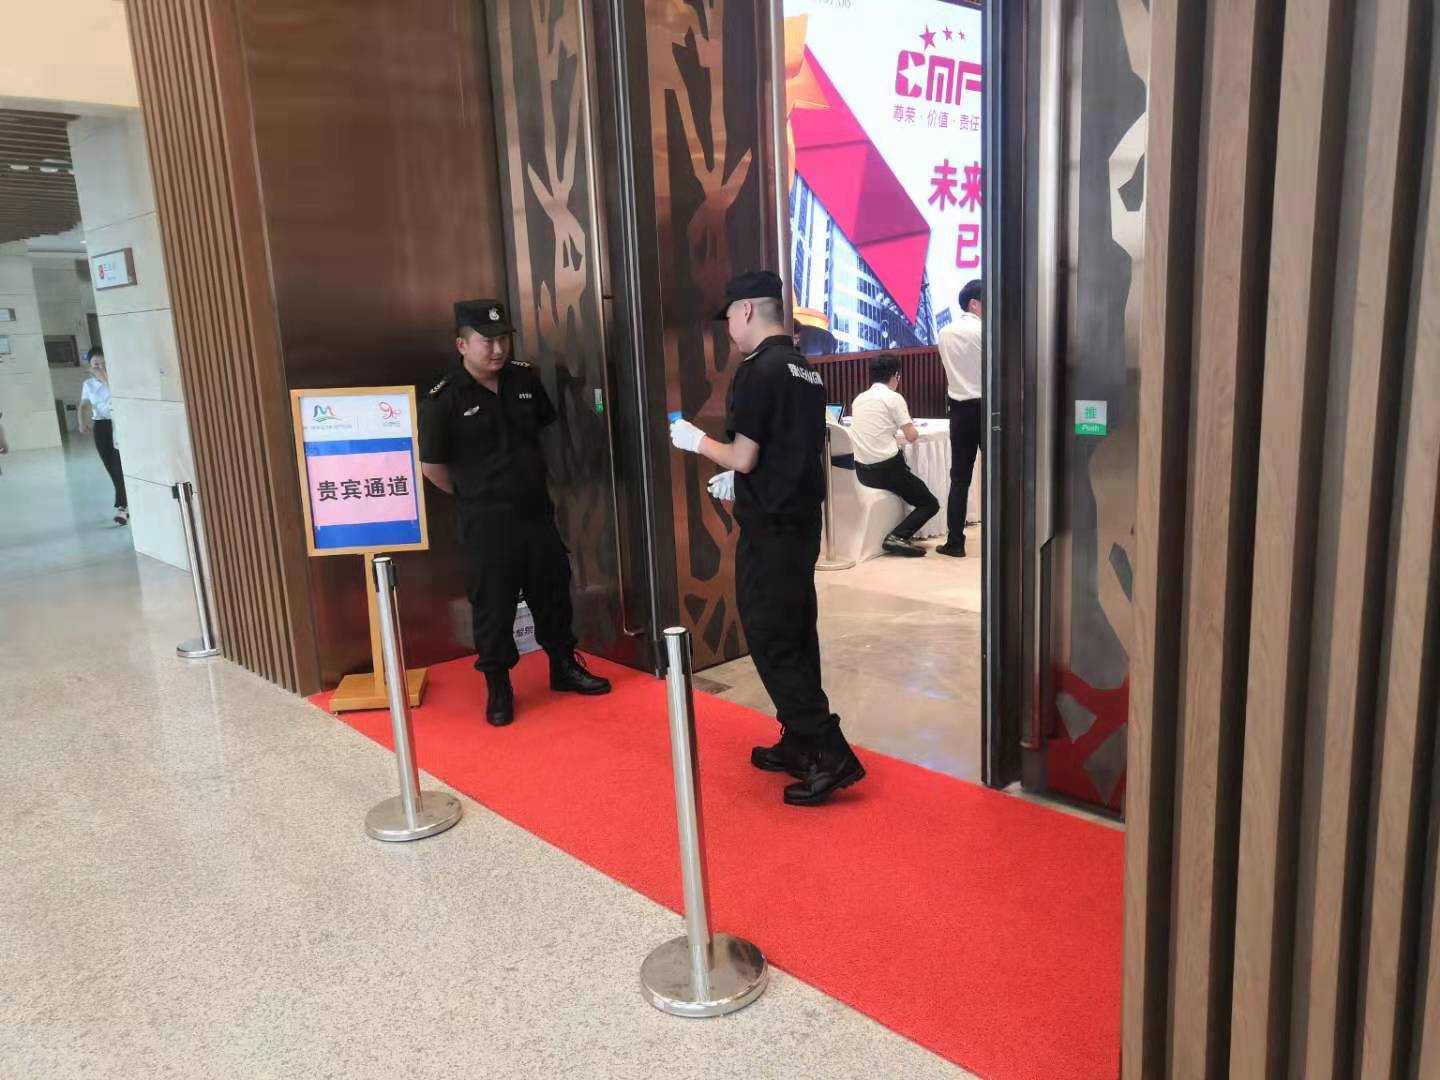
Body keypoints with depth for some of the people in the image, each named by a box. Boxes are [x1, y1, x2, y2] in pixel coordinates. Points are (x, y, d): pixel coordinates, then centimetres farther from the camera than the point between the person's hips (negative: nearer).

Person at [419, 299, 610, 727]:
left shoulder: (525, 379, 1)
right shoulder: (443, 400, -14)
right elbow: (431, 466, -6)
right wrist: (474, 496, 3)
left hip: (536, 510, 5)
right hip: (486, 522, -5)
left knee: (553, 592, 16)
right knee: (492, 606, 4)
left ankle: (565, 667, 33)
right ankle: (497, 686, 21)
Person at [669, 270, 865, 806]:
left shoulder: (758, 370, -16)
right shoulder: (804, 368, 11)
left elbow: (744, 457, -16)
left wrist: (696, 440, 1)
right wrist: (739, 481, 22)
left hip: (770, 529, -9)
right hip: (801, 520, 9)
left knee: (771, 643, -2)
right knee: (795, 636, 15)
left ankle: (831, 755, -1)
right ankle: (799, 745, 24)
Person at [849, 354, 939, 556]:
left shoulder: (859, 399, 11)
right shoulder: (893, 398, -7)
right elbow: (912, 436, -7)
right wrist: (910, 427, 14)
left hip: (862, 471, 7)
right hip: (887, 468, -7)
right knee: (930, 504, 8)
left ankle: (897, 534, 20)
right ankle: (898, 536, -14)